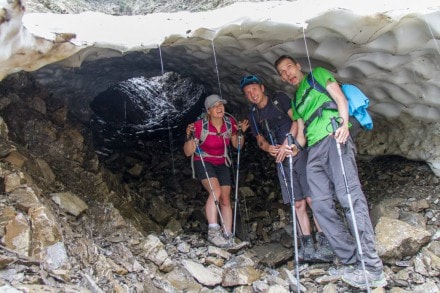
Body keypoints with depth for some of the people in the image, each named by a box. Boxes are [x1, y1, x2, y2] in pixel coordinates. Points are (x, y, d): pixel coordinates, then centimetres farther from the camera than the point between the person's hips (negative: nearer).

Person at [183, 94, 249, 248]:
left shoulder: (230, 122, -11)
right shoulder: (200, 125, -22)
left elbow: (237, 145, 4)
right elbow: (188, 152, -18)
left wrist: (240, 133, -13)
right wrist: (189, 136, -34)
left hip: (222, 164, 5)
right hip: (203, 162, -4)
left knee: (225, 200, 0)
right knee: (215, 192, -28)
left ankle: (227, 236, 7)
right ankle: (213, 232, -24)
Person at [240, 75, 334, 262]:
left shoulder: (279, 99, 2)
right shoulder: (254, 115, 16)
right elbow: (260, 139, 19)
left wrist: (286, 144, -17)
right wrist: (267, 148, -5)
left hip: (299, 151, -5)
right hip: (281, 160, 5)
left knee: (312, 199, -13)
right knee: (298, 203, 2)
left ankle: (325, 245, -10)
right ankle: (307, 247, 4)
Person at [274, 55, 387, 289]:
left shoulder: (318, 74, 17)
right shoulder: (295, 101, 31)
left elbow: (340, 97, 2)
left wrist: (343, 122, -16)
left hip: (335, 137, -6)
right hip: (314, 149, 7)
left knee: (348, 194, -21)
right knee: (321, 204, -9)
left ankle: (372, 268, -23)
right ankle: (352, 262, -6)